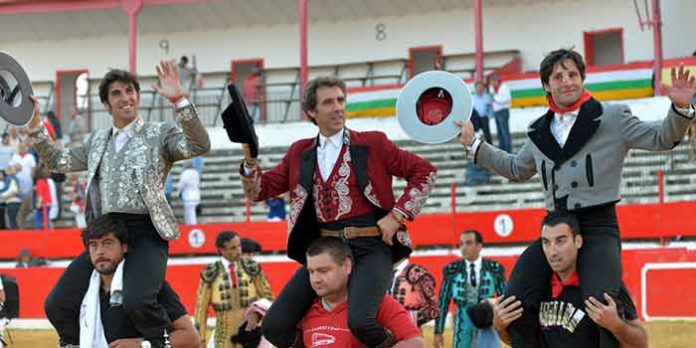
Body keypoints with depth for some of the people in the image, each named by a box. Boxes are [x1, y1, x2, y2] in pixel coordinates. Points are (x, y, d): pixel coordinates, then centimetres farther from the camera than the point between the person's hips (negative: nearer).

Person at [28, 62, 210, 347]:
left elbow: (200, 146, -13)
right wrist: (35, 126, 16)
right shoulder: (97, 141, 21)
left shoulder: (160, 134, 4)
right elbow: (57, 162, 28)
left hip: (144, 231, -5)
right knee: (57, 305, -3)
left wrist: (179, 100, -23)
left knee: (136, 302, -31)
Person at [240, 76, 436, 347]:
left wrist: (398, 215, -3)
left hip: (370, 247, -4)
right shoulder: (300, 153, 15)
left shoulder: (372, 144, 6)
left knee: (359, 321, -30)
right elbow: (260, 191, 17)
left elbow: (425, 172, 6)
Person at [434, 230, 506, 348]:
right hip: (463, 325, 1)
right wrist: (438, 331, 2)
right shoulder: (451, 270, 0)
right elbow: (443, 302, 3)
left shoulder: (494, 269, 0)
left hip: (488, 325, -1)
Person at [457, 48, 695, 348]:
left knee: (601, 306, -28)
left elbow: (661, 138, 0)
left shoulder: (612, 117, 2)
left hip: (598, 227, -4)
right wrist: (474, 145, 28)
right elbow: (516, 169, 31)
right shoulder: (540, 132, 15)